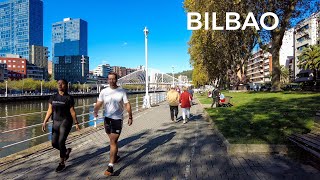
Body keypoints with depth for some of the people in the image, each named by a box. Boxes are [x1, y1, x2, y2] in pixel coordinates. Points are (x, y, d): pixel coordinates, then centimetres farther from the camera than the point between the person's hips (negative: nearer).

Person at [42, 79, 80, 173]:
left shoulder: (69, 98, -7)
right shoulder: (53, 97, 6)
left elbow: (72, 111, -5)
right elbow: (50, 110, 7)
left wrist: (76, 123, -5)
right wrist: (45, 122, -1)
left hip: (66, 122, -5)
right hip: (56, 122, 5)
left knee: (61, 142, -8)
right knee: (54, 143, 7)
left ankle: (62, 163, 10)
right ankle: (67, 151, 37)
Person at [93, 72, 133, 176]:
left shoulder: (122, 91, -5)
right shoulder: (104, 91, 0)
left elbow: (127, 105, -3)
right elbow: (98, 104, -5)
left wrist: (130, 117, -3)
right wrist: (95, 112, -25)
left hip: (118, 119, -3)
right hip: (107, 118, 4)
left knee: (113, 142, -7)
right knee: (113, 140, 21)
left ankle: (110, 166, -4)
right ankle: (115, 156, 43)